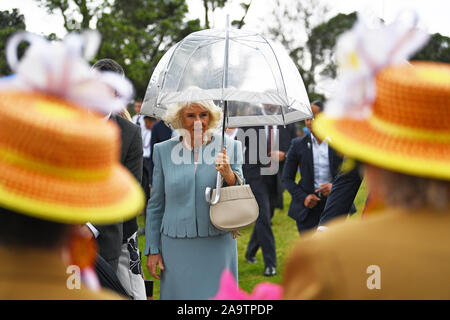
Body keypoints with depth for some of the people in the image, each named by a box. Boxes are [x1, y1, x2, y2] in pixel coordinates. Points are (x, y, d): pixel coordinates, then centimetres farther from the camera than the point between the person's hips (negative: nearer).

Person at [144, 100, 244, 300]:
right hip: (177, 247, 1)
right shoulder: (163, 150, 4)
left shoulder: (229, 147, 1)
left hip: (217, 247, 0)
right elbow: (156, 204, 9)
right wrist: (152, 249, 7)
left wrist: (228, 175, -19)